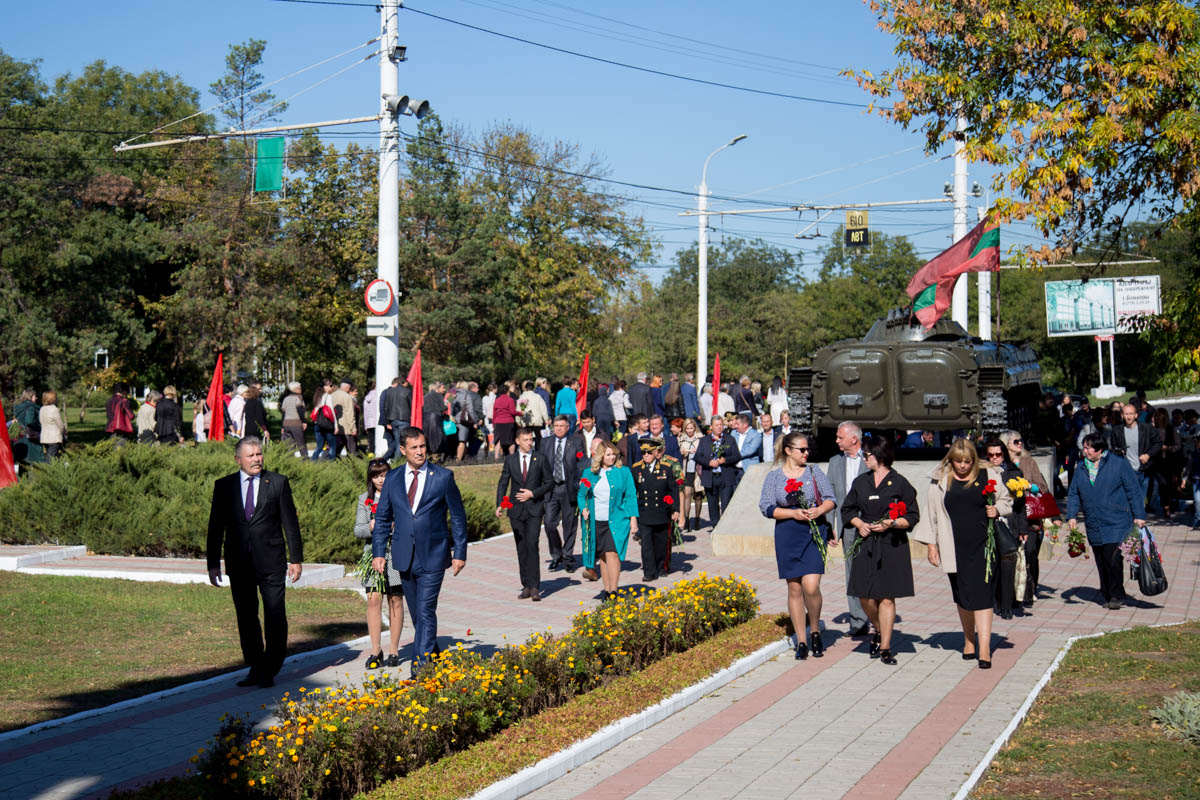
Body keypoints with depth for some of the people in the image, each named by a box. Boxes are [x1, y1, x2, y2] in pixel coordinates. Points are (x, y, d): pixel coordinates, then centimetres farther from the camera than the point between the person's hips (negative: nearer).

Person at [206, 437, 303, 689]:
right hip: (239, 564, 2)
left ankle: (270, 671, 6)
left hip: (271, 562, -2)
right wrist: (213, 563, 5)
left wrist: (296, 558, -1)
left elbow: (290, 522, 3)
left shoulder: (278, 483, 3)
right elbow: (216, 526, 9)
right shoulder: (223, 486, 7)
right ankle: (255, 669, 18)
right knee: (246, 618, 7)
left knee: (275, 618, -3)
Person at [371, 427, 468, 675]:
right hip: (405, 556, 4)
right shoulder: (393, 478, 6)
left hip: (433, 555, -4)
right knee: (416, 614, 13)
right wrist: (379, 552, 3)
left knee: (426, 612, -10)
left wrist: (459, 552, -1)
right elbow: (382, 517, 11)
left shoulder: (443, 477, -2)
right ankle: (433, 655, 32)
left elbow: (458, 516, 2)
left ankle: (421, 668, -10)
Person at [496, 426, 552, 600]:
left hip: (534, 509, -3)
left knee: (532, 546, -14)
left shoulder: (540, 459, 2)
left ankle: (534, 587, -13)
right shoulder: (510, 460, 7)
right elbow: (503, 483, 7)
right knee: (521, 550, 6)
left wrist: (533, 493, -9)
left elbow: (549, 483, 4)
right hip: (516, 509, 3)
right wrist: (499, 504, -6)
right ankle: (526, 586, 14)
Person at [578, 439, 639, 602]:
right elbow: (581, 495, 15)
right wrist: (583, 509, -4)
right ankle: (606, 589, 18)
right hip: (596, 521, 3)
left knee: (612, 553, -14)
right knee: (602, 556, 8)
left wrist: (633, 518, -3)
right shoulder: (589, 473, 9)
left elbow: (631, 496, 3)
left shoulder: (623, 472, 2)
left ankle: (613, 591, -12)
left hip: (616, 521, -3)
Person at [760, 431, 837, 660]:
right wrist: (793, 513, -12)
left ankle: (815, 632, 11)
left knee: (811, 587, -13)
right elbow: (766, 507, -1)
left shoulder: (814, 471, 7)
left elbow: (830, 499, 8)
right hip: (788, 536, 1)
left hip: (814, 532, -1)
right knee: (794, 589, 4)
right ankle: (801, 641, 12)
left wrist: (818, 510, -12)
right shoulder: (773, 476, 5)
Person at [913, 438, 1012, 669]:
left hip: (981, 544, -2)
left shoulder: (988, 476, 2)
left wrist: (997, 509, -8)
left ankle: (984, 649, -11)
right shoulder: (939, 480, 3)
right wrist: (931, 544, 4)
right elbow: (931, 513, 7)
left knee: (981, 592, -9)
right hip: (954, 546, 2)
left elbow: (1006, 500, 14)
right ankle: (969, 639, 29)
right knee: (961, 593, 12)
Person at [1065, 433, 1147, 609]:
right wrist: (1071, 515, 3)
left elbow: (1134, 491, -1)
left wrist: (1139, 515, -5)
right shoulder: (1082, 469, 12)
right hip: (1094, 526, 5)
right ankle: (1106, 595, 17)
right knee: (1101, 562, 7)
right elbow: (1073, 494, 16)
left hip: (1117, 523, -5)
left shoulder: (1119, 464, -1)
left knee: (1113, 558, -13)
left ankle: (1116, 595, -2)